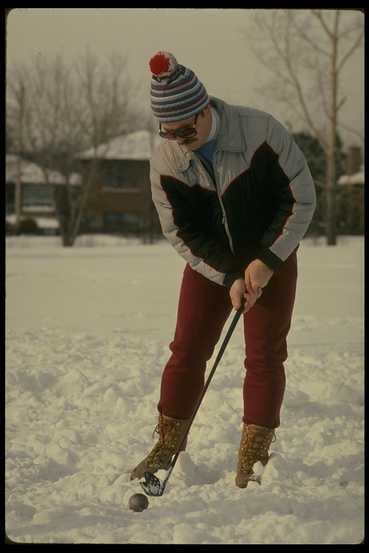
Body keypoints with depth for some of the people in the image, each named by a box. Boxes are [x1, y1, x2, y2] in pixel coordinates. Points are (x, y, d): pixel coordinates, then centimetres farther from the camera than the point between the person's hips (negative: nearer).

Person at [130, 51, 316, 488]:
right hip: (209, 263, 2)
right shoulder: (164, 160, -19)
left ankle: (253, 457, 4)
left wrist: (266, 262, -19)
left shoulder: (261, 132, -26)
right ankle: (167, 447, 13)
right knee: (187, 351, -1)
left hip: (271, 258, -2)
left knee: (264, 356, -4)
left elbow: (302, 199, -16)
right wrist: (229, 277, -18)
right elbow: (180, 232, -10)